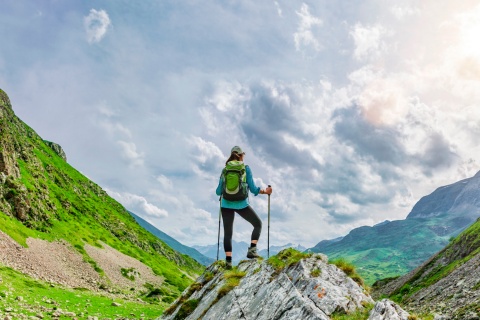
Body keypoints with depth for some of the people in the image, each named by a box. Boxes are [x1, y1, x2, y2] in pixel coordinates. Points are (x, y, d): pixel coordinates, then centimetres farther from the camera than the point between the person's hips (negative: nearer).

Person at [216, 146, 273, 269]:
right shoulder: (246, 168, -3)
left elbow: (219, 192, 6)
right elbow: (253, 189, -7)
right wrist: (265, 191, 10)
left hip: (226, 204, 3)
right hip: (241, 204, -2)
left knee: (227, 233, 10)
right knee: (258, 224, 18)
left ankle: (228, 260, 3)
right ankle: (252, 250, 4)